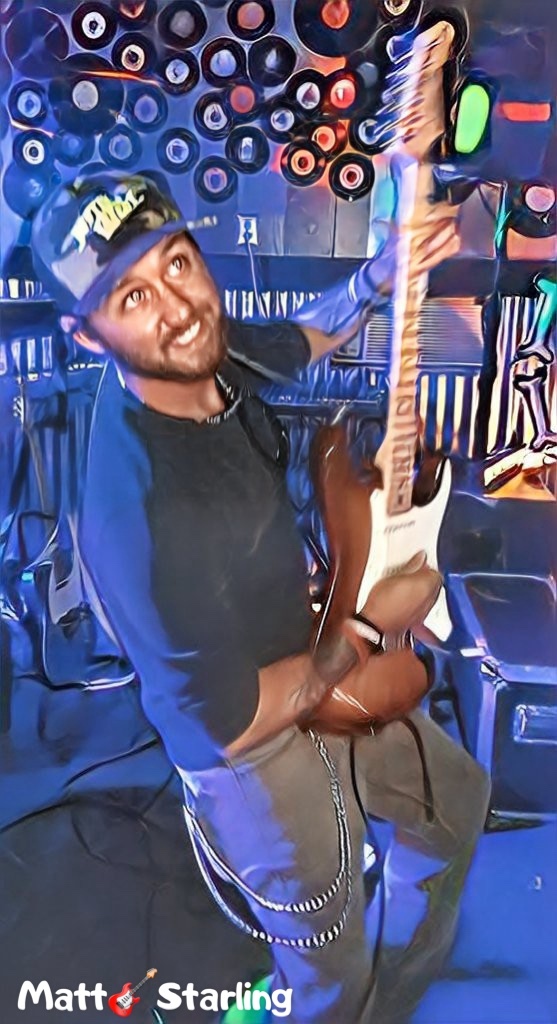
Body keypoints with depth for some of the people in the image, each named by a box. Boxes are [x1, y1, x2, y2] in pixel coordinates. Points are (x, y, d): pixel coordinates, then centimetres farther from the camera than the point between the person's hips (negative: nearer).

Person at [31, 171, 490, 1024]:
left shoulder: (203, 353, -14)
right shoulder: (140, 514, -39)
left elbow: (301, 340, 11)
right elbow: (228, 723, -29)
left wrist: (382, 274, -6)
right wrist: (370, 627, -18)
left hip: (318, 667, 8)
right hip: (257, 756, -8)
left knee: (456, 800, 29)